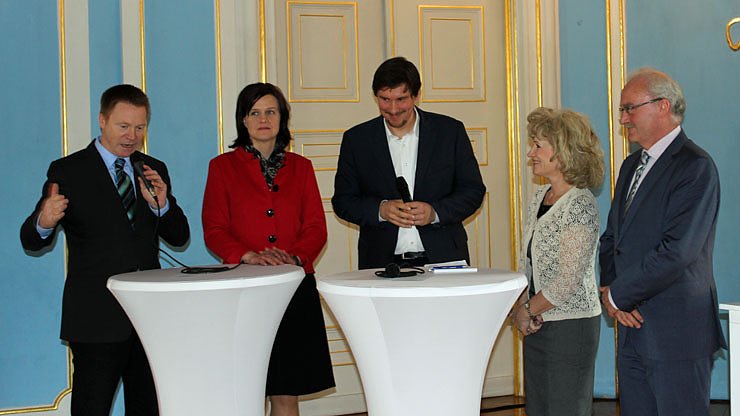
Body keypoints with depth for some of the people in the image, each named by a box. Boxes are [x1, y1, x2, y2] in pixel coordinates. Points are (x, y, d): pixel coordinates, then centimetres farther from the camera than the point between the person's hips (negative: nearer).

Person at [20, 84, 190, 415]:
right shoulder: (67, 171, -3)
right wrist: (45, 223, -29)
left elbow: (179, 237, 8)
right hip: (96, 318, -5)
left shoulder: (154, 171, 12)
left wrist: (161, 204, -12)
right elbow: (30, 241, -6)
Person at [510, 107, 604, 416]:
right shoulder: (538, 199, 10)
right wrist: (520, 309, 1)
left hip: (571, 325, -8)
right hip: (538, 324, 8)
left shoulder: (580, 205, -16)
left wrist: (529, 310, -9)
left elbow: (568, 279, -19)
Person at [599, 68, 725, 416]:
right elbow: (612, 237, 19)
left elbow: (677, 250, -21)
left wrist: (618, 295, -12)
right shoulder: (631, 166, 16)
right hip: (633, 326, 8)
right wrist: (610, 289, -1)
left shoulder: (696, 167, -12)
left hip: (676, 332, -8)